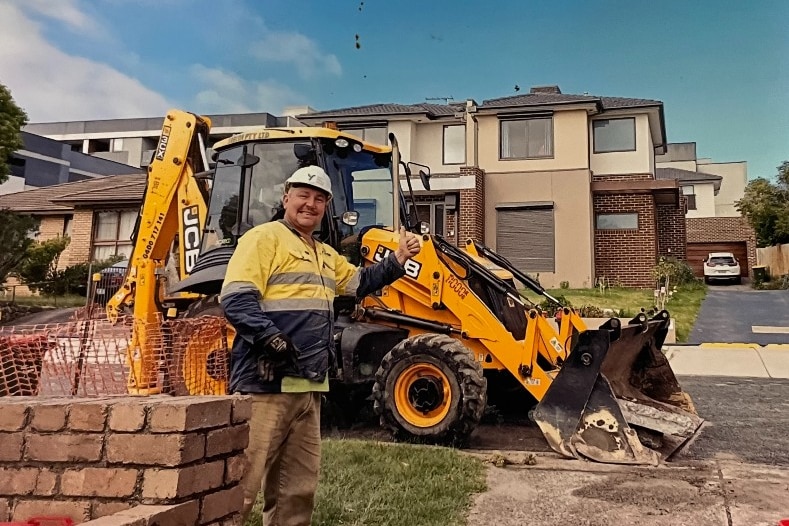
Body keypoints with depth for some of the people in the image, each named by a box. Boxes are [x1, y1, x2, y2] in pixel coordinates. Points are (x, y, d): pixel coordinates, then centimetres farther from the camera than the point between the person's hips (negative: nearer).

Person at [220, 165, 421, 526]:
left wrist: (398, 259, 20)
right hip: (267, 381, -9)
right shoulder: (264, 238, -6)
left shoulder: (325, 255, 22)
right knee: (241, 483, -6)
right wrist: (271, 339, -28)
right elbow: (236, 299, -16)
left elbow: (359, 283, 34)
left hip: (308, 385, 9)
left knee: (297, 488, 17)